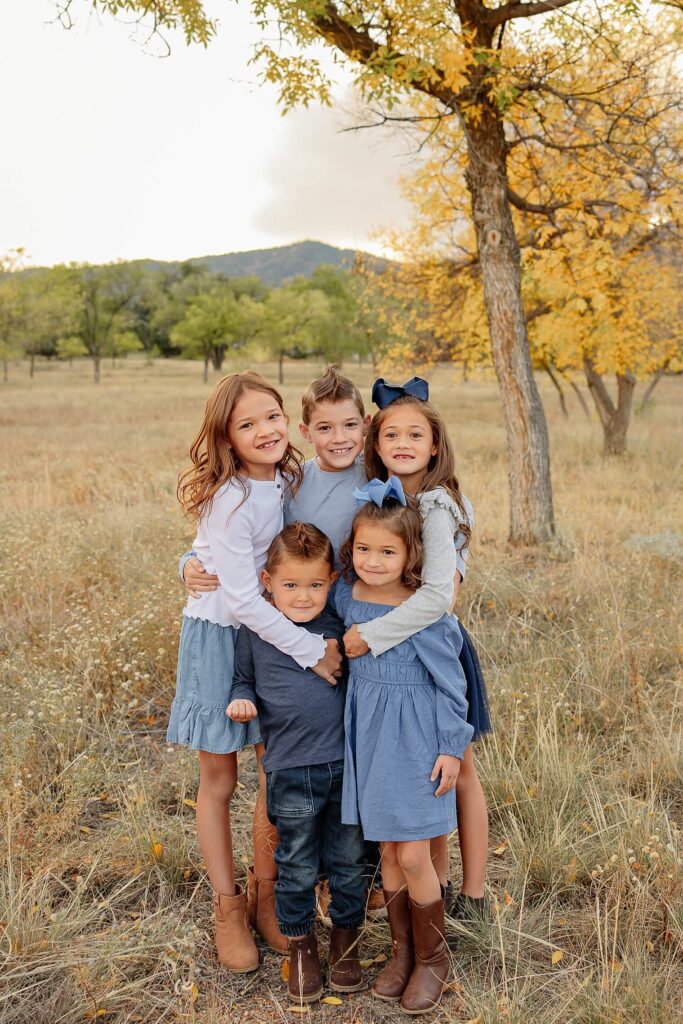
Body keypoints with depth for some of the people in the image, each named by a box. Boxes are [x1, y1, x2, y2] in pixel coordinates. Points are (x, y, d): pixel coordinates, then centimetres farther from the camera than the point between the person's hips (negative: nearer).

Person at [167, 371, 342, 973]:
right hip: (219, 636, -6)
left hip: (273, 632, 6)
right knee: (219, 781, 7)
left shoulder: (291, 479, -3)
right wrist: (311, 648, -22)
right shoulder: (228, 500, -23)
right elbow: (242, 599, -25)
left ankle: (269, 896, 28)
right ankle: (228, 909, 24)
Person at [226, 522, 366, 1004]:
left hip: (346, 766, 1)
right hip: (291, 771, -1)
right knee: (298, 868, 12)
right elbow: (244, 679, 10)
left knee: (348, 862, 14)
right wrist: (242, 701, -10)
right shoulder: (256, 633, -2)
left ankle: (346, 941, 35)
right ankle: (301, 946, 33)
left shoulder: (341, 629, 0)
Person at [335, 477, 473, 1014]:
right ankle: (403, 950, 33)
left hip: (416, 739, -4)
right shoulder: (345, 596, -4)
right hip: (369, 737, 5)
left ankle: (433, 957, 23)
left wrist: (452, 747, -8)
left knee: (413, 856, -1)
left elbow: (450, 681, -10)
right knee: (388, 850, 14)